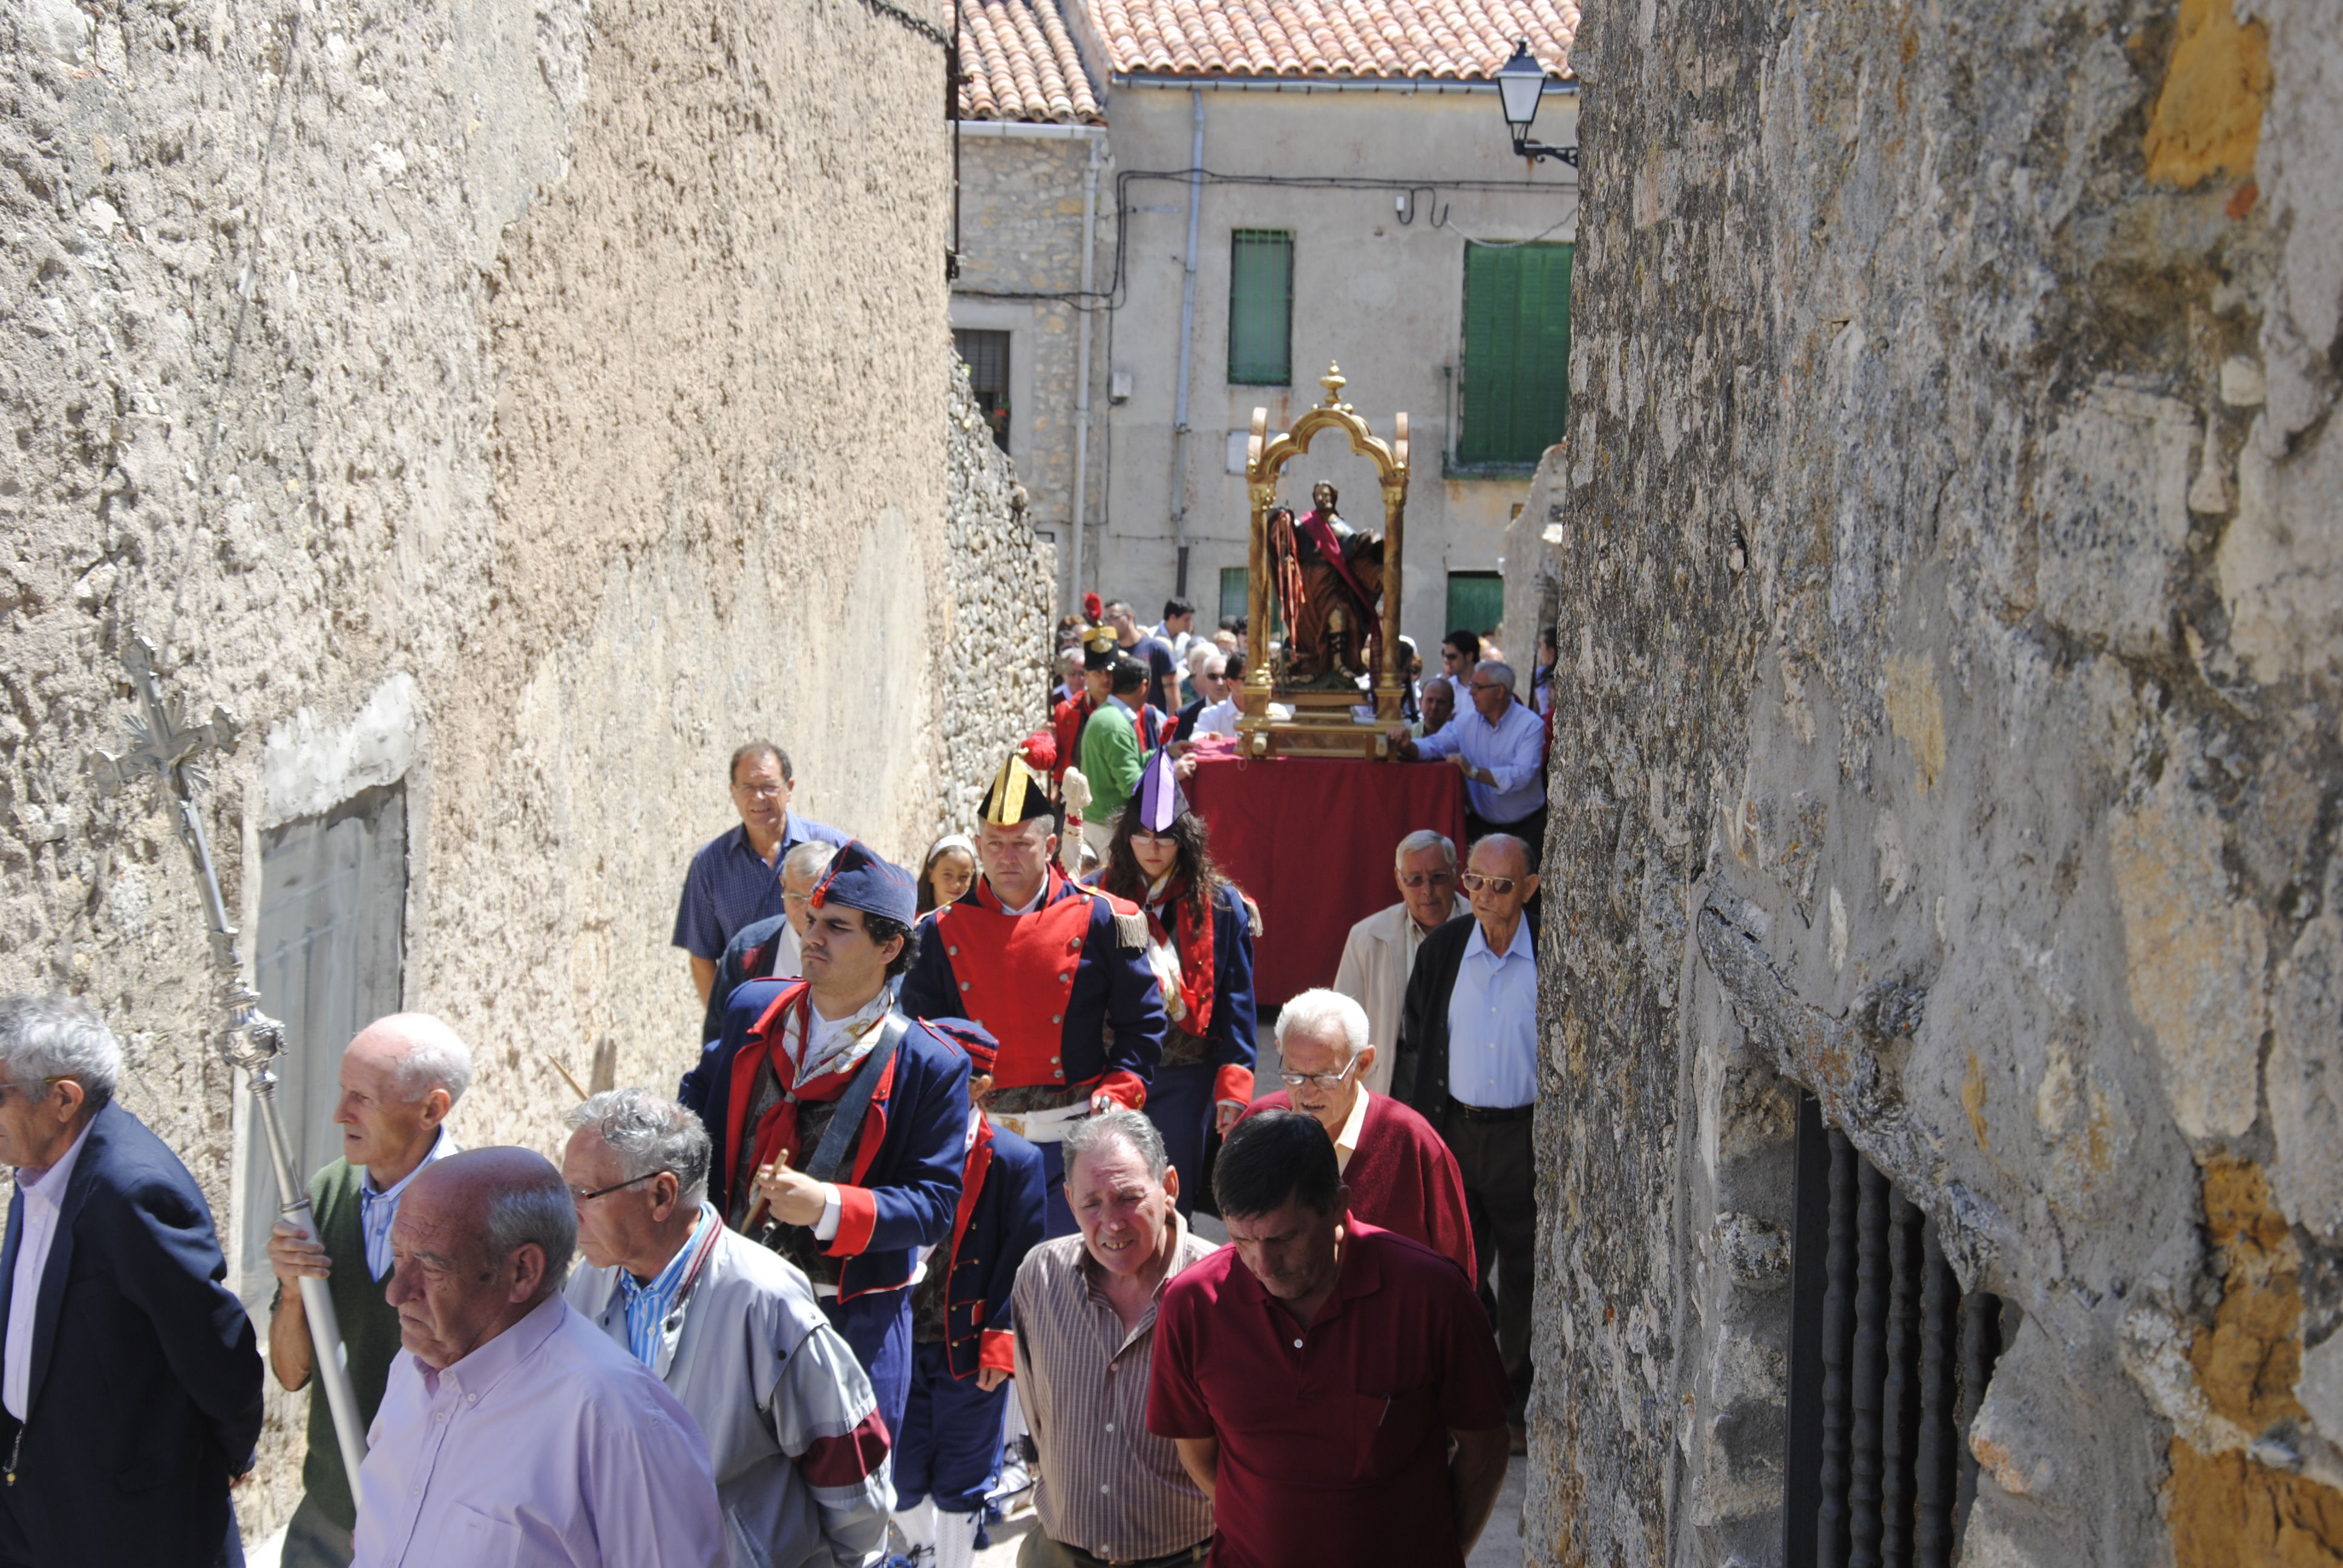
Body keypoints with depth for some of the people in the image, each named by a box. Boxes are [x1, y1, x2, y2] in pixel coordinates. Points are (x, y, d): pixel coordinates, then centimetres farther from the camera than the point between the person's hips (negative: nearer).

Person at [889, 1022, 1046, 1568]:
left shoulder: (1014, 1160, -11)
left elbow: (1019, 1263, -8)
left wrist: (1000, 1344, -12)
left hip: (970, 1348, -3)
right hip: (902, 1340, 3)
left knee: (959, 1482, 10)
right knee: (899, 1472, 13)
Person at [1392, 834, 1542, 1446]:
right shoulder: (1441, 950, 0)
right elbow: (1413, 1046, 8)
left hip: (1526, 1137, -2)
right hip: (1453, 1130, 2)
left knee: (1524, 1279, 8)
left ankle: (1515, 1408, 24)